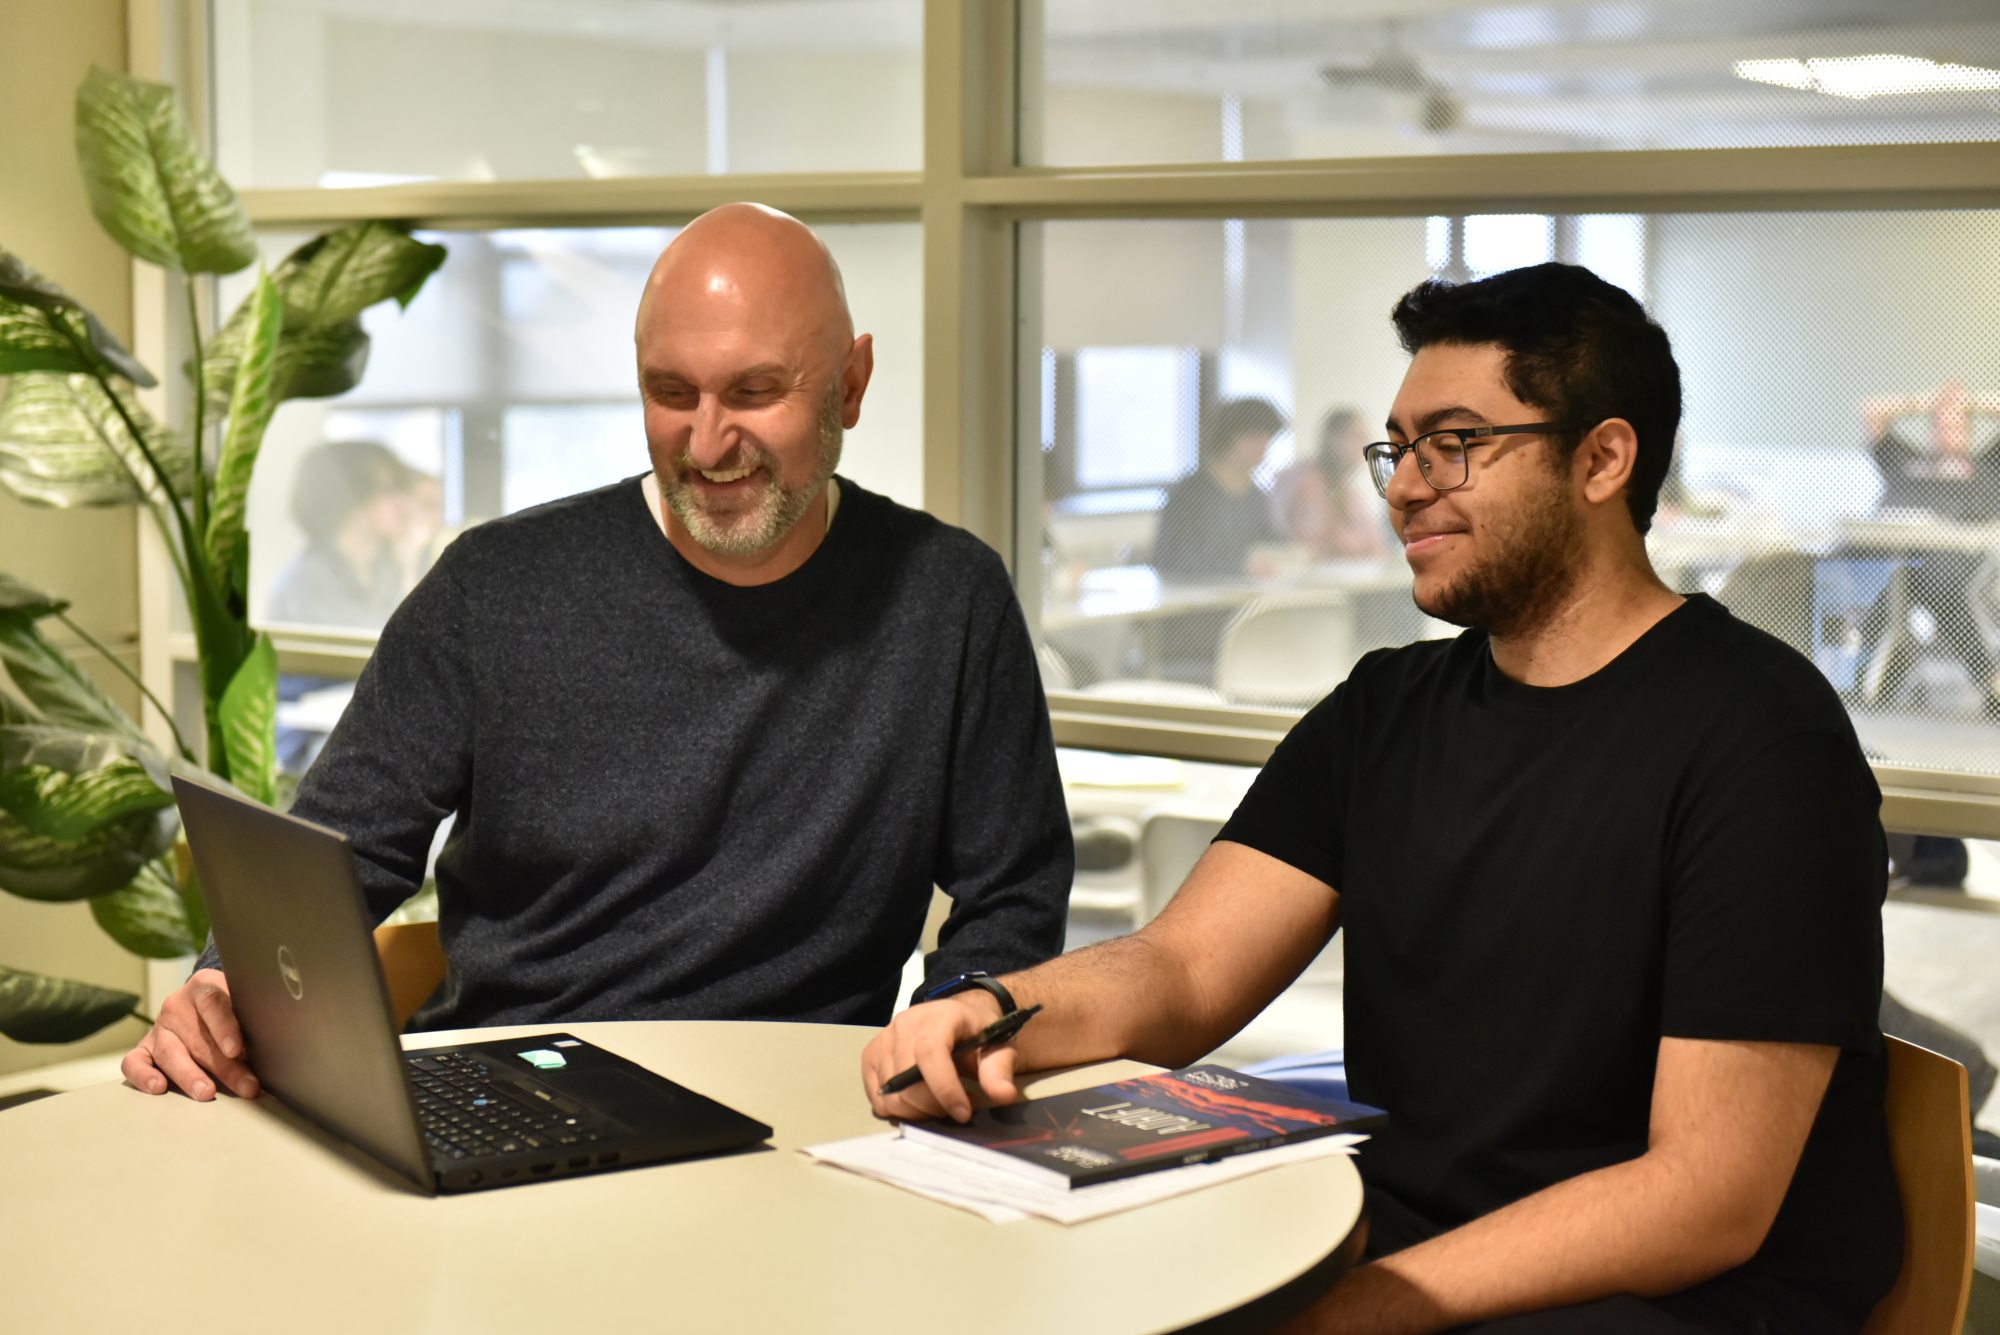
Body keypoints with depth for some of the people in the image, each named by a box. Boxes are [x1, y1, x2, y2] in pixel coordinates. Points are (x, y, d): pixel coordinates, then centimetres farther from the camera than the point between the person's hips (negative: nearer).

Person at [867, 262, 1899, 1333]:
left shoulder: (1759, 735, -12)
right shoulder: (1386, 711, 11)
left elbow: (1711, 1198, -17)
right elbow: (1180, 970, 1)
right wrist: (989, 1014, -21)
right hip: (1393, 1249, 6)